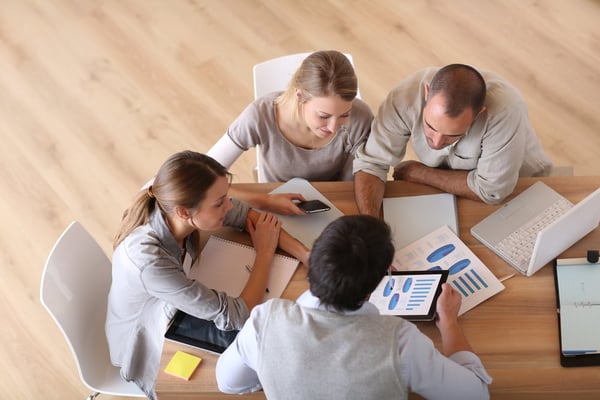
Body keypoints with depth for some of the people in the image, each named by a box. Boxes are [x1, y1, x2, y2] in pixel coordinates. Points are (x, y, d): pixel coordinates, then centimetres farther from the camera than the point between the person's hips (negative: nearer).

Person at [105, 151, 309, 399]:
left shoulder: (177, 207, -25)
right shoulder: (150, 261, -42)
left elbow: (248, 216, -9)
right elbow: (236, 317, -33)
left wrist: (309, 257, -22)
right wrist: (265, 253, -21)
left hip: (176, 313, 5)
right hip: (150, 349, -5)